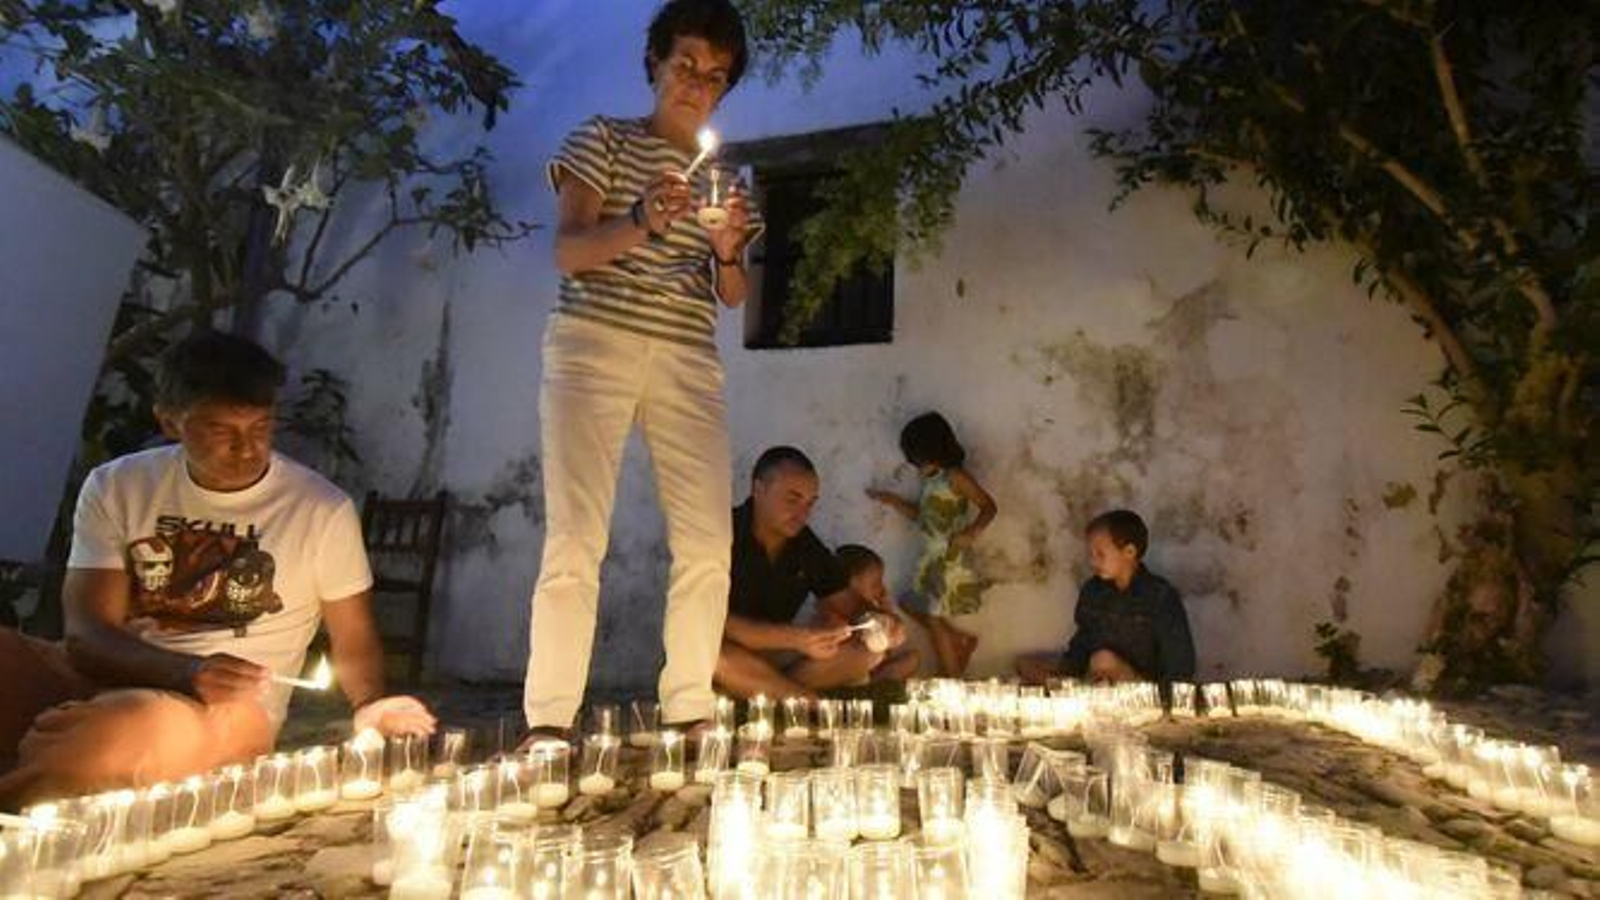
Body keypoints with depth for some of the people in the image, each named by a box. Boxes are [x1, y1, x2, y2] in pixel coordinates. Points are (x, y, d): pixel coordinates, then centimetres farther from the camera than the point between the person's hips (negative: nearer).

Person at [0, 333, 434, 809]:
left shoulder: (322, 510, -2)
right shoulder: (116, 488, 5)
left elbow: (355, 643, 6)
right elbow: (88, 632, -2)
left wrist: (371, 707, -16)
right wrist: (188, 671, -22)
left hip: (230, 706, -2)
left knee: (132, 728, -36)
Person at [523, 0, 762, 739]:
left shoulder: (724, 177, 20)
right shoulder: (603, 139, 10)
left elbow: (732, 297, 15)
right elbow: (567, 252, -2)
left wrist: (728, 250, -8)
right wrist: (640, 223, -21)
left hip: (688, 360, 4)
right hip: (594, 344, -3)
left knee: (707, 543, -6)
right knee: (575, 537, -12)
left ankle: (688, 713, 4)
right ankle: (547, 722, -7)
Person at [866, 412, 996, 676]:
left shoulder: (955, 476, -12)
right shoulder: (931, 481, 10)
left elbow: (989, 506, -11)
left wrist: (972, 532, -26)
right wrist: (895, 501, 14)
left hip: (951, 558, -9)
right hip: (932, 557, 9)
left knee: (935, 619, -6)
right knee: (914, 608, 12)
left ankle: (953, 683, 5)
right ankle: (962, 640, 24)